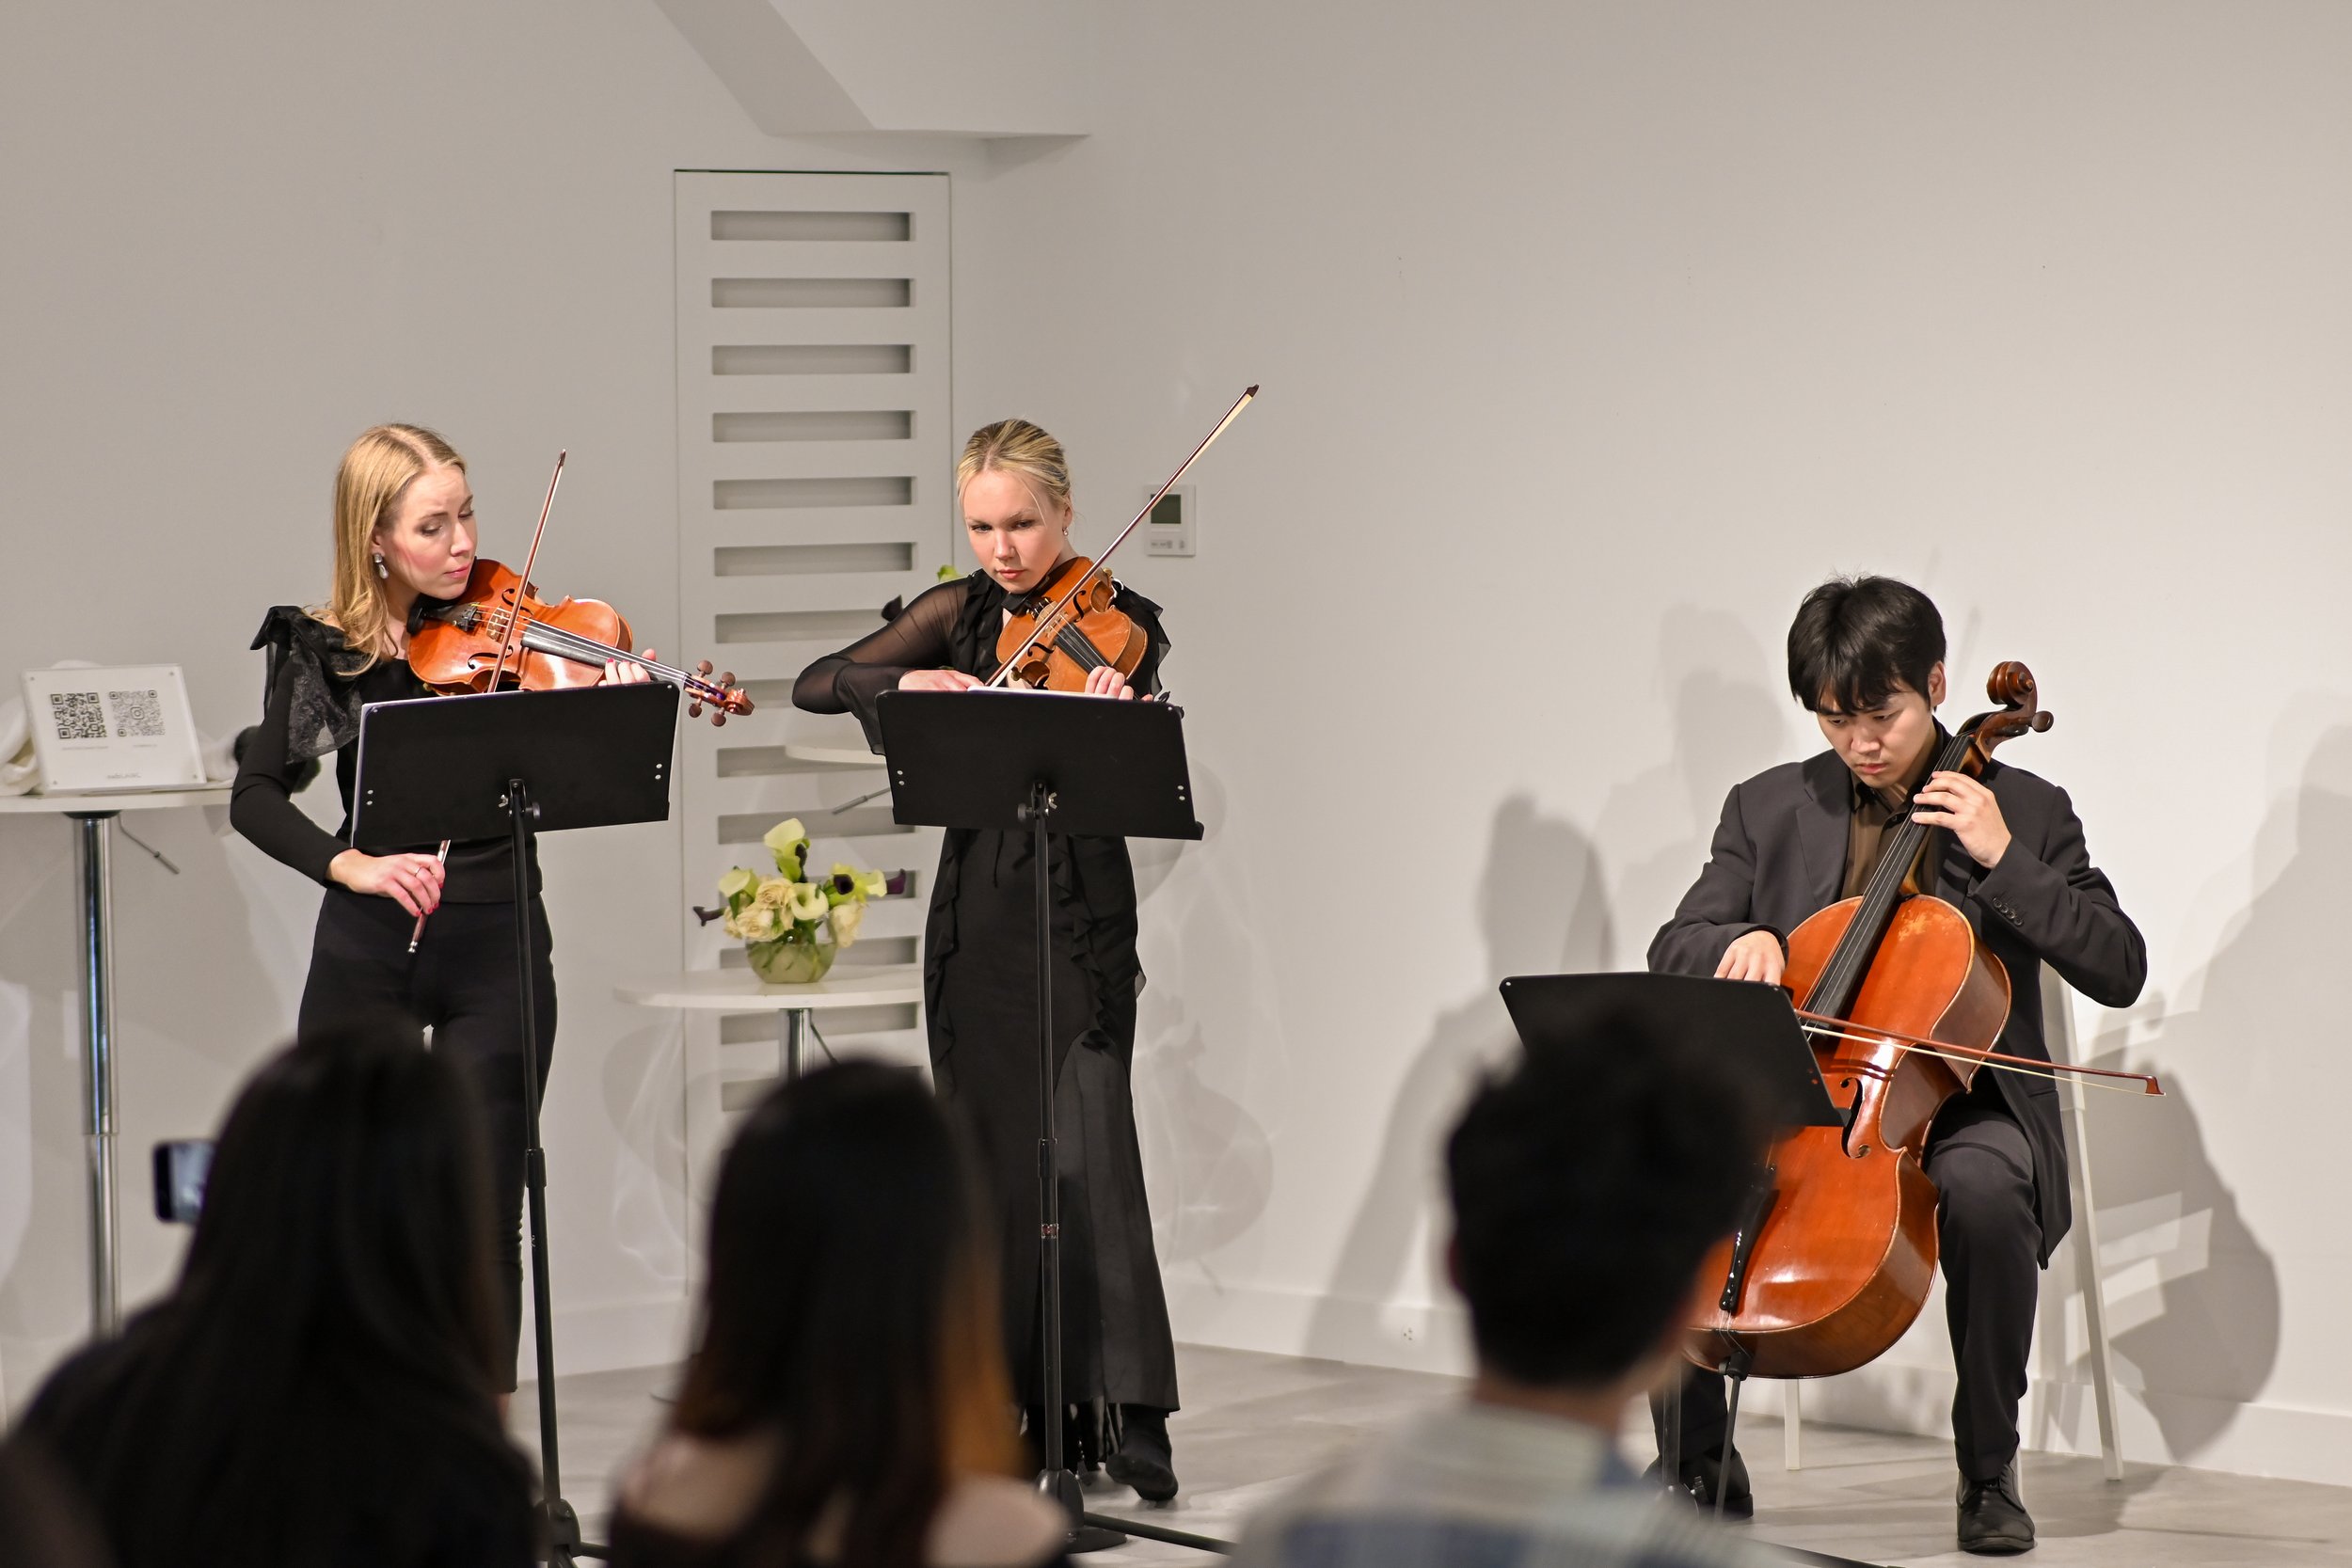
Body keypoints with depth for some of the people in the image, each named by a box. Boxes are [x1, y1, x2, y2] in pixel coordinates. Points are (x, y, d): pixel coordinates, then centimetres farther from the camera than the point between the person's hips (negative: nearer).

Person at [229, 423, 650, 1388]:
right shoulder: (325, 649, 1)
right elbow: (256, 795, -8)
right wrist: (353, 865, -23)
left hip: (496, 943, 0)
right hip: (367, 946, 0)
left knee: (480, 1200, -1)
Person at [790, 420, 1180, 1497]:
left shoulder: (1116, 624, -4)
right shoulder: (958, 614, 7)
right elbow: (816, 685, 0)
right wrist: (905, 681, -19)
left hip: (1078, 910, -4)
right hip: (974, 911, 4)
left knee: (1088, 1150, -12)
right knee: (991, 1155, 6)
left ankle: (1128, 1416, -13)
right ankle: (1021, 1401, 13)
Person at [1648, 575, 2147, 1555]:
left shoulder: (2024, 811, 2)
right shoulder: (1771, 809, 9)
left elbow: (2118, 971, -6)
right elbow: (1674, 954, 5)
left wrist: (2003, 859, -16)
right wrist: (1739, 942, -18)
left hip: (1962, 1106, -3)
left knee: (1984, 1192, -38)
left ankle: (1989, 1471, -18)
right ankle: (1700, 1464, -6)